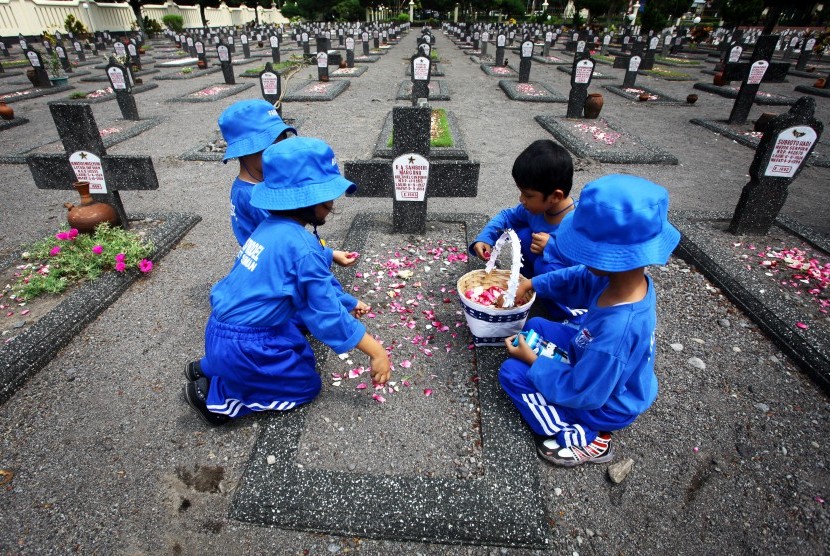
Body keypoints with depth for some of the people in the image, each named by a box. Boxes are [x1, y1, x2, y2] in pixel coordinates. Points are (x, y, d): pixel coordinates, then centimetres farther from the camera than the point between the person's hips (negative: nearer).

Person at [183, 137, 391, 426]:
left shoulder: (272, 227, 1)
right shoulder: (302, 246, -26)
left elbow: (316, 282, 15)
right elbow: (327, 313, -20)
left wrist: (348, 303, 25)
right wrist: (376, 351, -12)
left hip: (223, 326, 8)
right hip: (243, 344, -8)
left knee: (302, 355, 25)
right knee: (306, 385, 11)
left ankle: (210, 367, 23)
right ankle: (214, 396, 7)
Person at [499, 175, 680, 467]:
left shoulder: (616, 331, -44)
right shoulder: (631, 279, -20)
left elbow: (581, 394, -29)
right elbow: (577, 279, 3)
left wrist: (533, 360, -17)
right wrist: (531, 283, -1)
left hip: (603, 405, -7)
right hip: (592, 366, 8)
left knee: (512, 372, -5)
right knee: (535, 326, 14)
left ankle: (582, 439, -2)